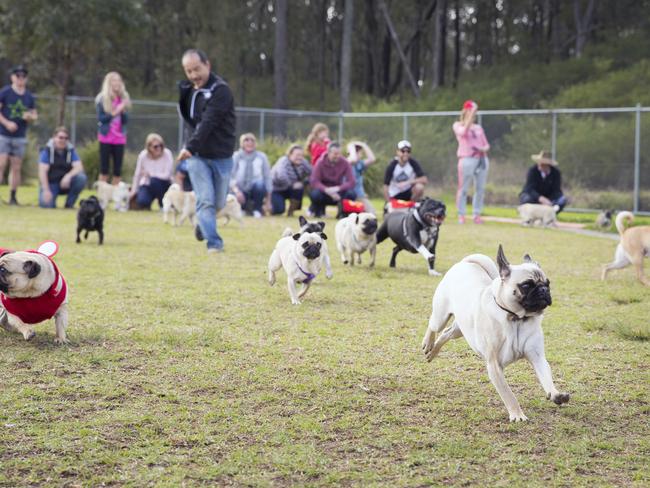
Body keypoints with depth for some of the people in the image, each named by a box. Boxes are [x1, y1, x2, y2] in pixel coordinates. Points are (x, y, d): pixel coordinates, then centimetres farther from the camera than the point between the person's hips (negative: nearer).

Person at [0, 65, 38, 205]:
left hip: (20, 137, 4)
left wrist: (30, 117, -8)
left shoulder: (29, 97, 9)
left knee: (16, 167, 4)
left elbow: (34, 115, 15)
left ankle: (13, 197, 9)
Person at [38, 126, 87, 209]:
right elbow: (42, 172, -15)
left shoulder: (71, 151, -1)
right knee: (46, 204, -28)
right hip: (51, 183, -3)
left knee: (82, 177, -26)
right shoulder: (47, 151, -9)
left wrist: (68, 176, -32)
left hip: (65, 183, 3)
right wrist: (46, 191, -26)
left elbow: (79, 167, -12)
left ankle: (69, 204, -10)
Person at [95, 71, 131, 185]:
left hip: (120, 138, 3)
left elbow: (126, 120, 5)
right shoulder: (102, 99, -2)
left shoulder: (123, 99, 7)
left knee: (118, 171, 2)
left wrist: (123, 111, -13)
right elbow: (100, 118, -8)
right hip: (106, 138, -3)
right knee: (104, 168, 0)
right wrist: (113, 113, -19)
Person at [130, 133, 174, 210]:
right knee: (141, 202, -28)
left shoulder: (167, 154, -18)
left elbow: (167, 175, -20)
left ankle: (163, 205, -10)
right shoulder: (143, 155, -12)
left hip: (163, 184, -1)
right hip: (147, 185, 1)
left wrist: (150, 174, -22)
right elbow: (137, 175, -1)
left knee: (155, 180, -36)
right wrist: (133, 191, 1)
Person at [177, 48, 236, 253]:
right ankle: (213, 242, -7)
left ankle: (203, 225, 40)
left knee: (218, 203, 11)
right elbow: (186, 117, 12)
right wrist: (180, 92, -3)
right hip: (196, 155, 3)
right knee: (205, 200, -9)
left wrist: (190, 147, -35)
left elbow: (208, 123, -26)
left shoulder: (220, 90, -16)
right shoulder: (189, 89, 5)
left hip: (221, 157, -3)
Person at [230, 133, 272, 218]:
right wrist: (236, 191, -32)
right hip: (242, 190, 0)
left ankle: (257, 210, -11)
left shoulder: (261, 157, 0)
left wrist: (268, 201, -2)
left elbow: (267, 178, 2)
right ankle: (247, 207, 7)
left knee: (260, 184, -36)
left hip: (256, 189, 0)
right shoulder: (236, 157, -3)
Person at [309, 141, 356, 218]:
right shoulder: (321, 163, -14)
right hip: (324, 191, -1)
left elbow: (351, 182, -16)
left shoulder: (344, 163, -11)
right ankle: (318, 212, -1)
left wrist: (338, 188, -34)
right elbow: (313, 181, -21)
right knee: (315, 194, -35)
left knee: (351, 193, -30)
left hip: (337, 192, 1)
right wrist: (327, 190, -37)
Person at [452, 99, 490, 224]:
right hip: (467, 159, -5)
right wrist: (471, 114, -18)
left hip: (482, 159, 5)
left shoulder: (478, 127, 21)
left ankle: (477, 214, 6)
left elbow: (486, 144, 20)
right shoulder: (457, 125, 8)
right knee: (463, 188, -7)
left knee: (480, 188, 1)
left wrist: (484, 149, -5)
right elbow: (463, 132, -16)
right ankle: (461, 215, -3)